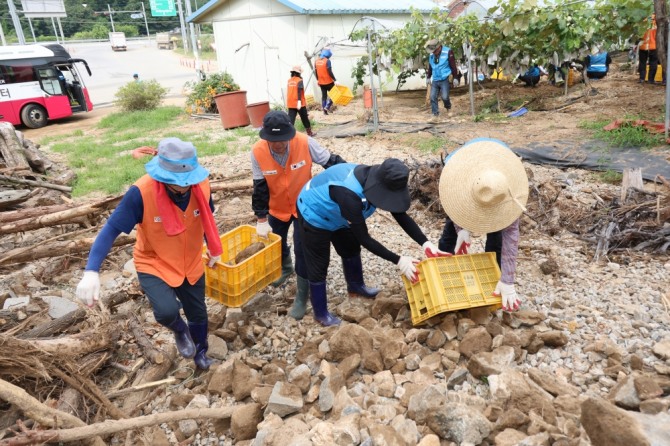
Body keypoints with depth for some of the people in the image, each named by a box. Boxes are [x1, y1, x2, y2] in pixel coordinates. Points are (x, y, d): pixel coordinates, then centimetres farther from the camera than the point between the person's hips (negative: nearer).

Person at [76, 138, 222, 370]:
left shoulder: (201, 185, -19)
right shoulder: (141, 192, -31)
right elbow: (111, 229, -27)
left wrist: (213, 248, 14)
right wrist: (91, 272, -39)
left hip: (191, 263, 4)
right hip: (154, 264, -3)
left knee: (198, 312, 18)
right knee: (167, 311, -27)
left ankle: (201, 352, 50)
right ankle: (180, 330, 13)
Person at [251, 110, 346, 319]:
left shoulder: (305, 143, -28)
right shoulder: (258, 152, -23)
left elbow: (331, 162, -17)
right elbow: (260, 188, -15)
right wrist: (261, 220, -12)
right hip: (277, 208, 3)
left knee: (302, 250, -4)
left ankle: (302, 296, 16)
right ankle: (285, 268, 55)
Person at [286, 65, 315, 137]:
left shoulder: (289, 81, 9)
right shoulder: (299, 80, -8)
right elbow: (299, 91, -22)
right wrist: (299, 101, -31)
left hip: (291, 104, 4)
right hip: (299, 104, -4)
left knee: (291, 120, -2)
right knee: (305, 119, 13)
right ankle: (309, 133, 29)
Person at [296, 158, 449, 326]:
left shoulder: (377, 181, -21)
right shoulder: (349, 195, -45)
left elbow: (401, 215, -12)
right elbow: (364, 238, -37)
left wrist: (425, 243, -22)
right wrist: (398, 260, -34)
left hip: (336, 215, 8)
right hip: (314, 215, -8)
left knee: (351, 250, 23)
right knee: (319, 266, 2)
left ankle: (356, 285, 50)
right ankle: (321, 314, 22)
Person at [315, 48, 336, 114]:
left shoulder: (317, 61, 5)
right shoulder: (327, 61, -15)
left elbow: (315, 72, 11)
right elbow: (330, 72, -20)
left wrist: (317, 80, 23)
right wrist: (335, 80, -16)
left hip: (321, 82, 6)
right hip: (329, 82, -6)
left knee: (324, 96, 14)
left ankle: (324, 110, 16)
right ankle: (327, 106, -2)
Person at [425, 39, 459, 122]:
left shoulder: (448, 52, -7)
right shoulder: (431, 55, 9)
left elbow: (453, 66, -6)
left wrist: (455, 77, -6)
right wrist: (428, 77, 24)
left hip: (445, 79, -5)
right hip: (435, 80, 5)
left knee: (444, 96, -13)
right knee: (433, 97, -3)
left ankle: (448, 108, 18)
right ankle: (435, 114, 6)